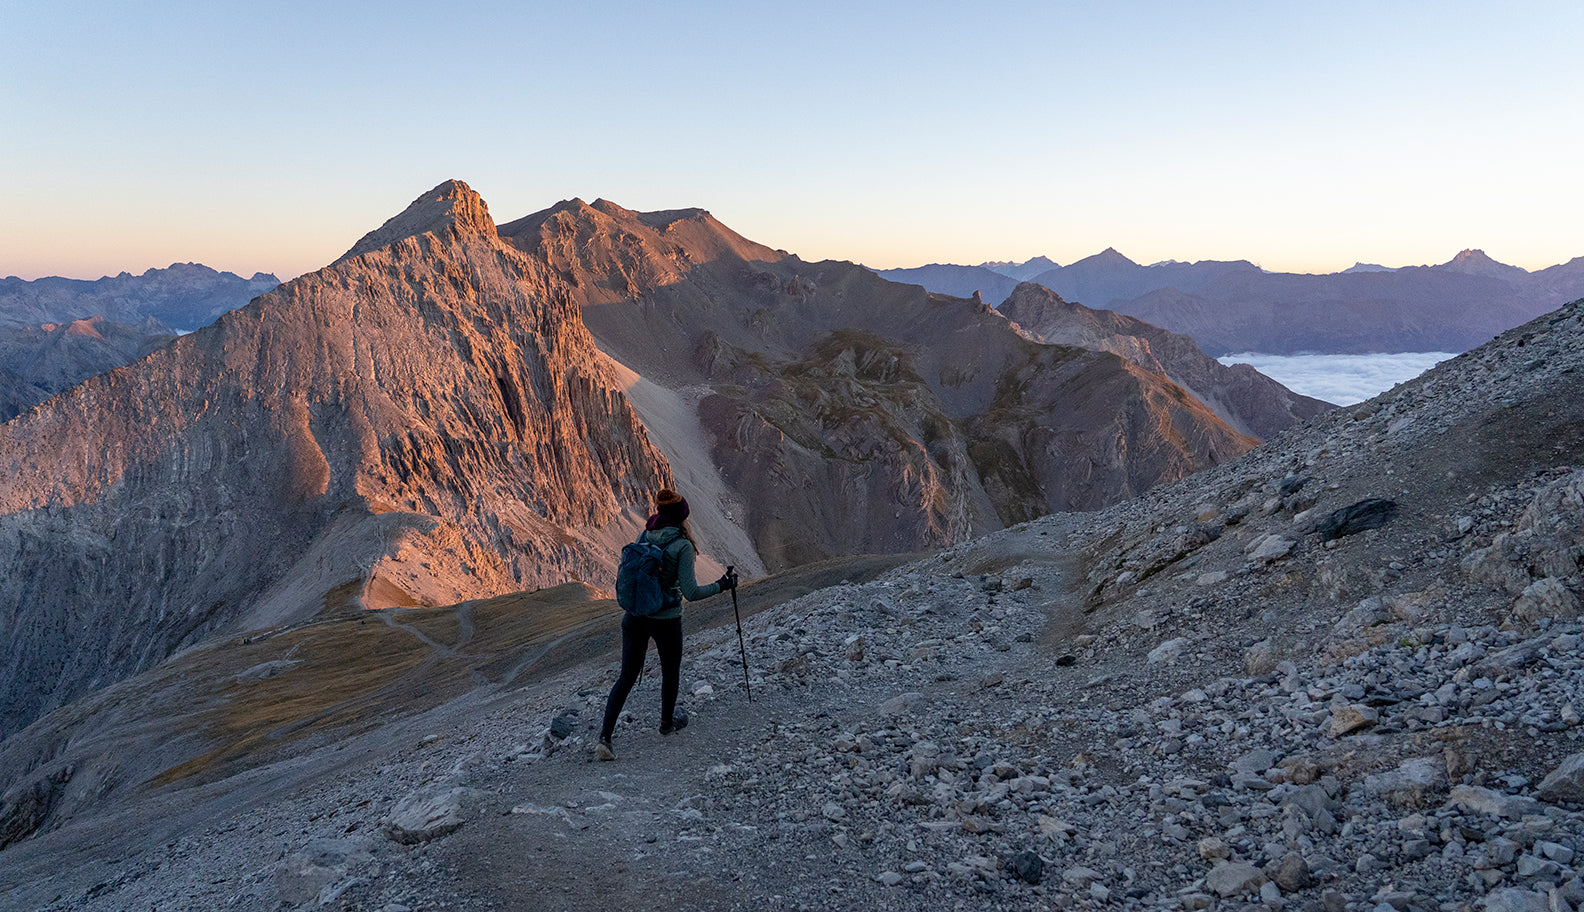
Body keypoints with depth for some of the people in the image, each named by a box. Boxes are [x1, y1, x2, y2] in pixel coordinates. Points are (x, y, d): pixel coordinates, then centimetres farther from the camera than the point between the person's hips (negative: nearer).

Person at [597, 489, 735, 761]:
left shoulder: (644, 538, 1)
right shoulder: (682, 546, -16)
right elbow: (690, 592, -18)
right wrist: (721, 585, -5)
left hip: (634, 616, 4)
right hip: (665, 620, -4)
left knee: (627, 677, 11)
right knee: (670, 672, 23)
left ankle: (605, 737, 0)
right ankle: (667, 722, 44)